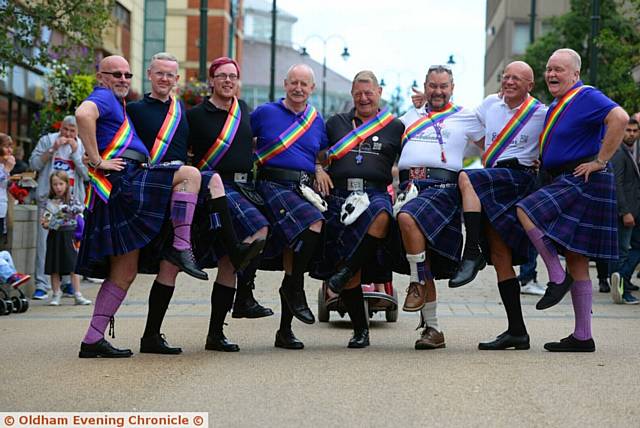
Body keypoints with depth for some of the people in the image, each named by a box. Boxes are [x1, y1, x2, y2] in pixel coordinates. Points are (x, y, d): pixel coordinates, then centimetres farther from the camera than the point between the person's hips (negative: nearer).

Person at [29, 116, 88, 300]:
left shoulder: (83, 147, 9)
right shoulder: (47, 140, 6)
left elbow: (87, 174, -2)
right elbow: (34, 164, -1)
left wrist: (75, 152, -9)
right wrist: (52, 149, -11)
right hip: (48, 198, -1)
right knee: (45, 240, -7)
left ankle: (68, 282, 12)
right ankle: (42, 285, -6)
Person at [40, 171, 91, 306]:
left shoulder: (71, 199, 0)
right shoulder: (49, 202, 5)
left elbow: (80, 208, -19)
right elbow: (47, 220, 6)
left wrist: (64, 208, -23)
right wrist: (45, 223, -15)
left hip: (69, 236, -2)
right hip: (54, 236, 2)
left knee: (73, 266, -2)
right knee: (54, 268, 5)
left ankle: (78, 295, 1)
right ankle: (56, 295, 14)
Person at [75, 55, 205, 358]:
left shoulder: (118, 104, 31)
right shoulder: (103, 97, 1)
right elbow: (83, 114, -23)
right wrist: (97, 161, -22)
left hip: (127, 190, 10)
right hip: (119, 183, -10)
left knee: (124, 274, 8)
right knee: (189, 174, -21)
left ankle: (93, 339, 8)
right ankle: (181, 247, -23)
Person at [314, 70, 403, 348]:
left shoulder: (395, 126, 16)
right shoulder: (336, 123, 20)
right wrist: (318, 170, 6)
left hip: (375, 192, -2)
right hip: (339, 194, 2)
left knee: (381, 216, -41)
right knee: (340, 260, -4)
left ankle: (348, 270, -25)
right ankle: (360, 330, 7)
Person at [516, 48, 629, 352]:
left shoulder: (587, 97, -9)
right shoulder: (556, 106, 20)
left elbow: (619, 118, -27)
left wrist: (600, 161, -24)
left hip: (584, 182, -10)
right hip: (565, 184, 10)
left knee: (526, 211, -23)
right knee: (577, 262, 8)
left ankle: (557, 277, -12)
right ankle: (582, 337, 10)